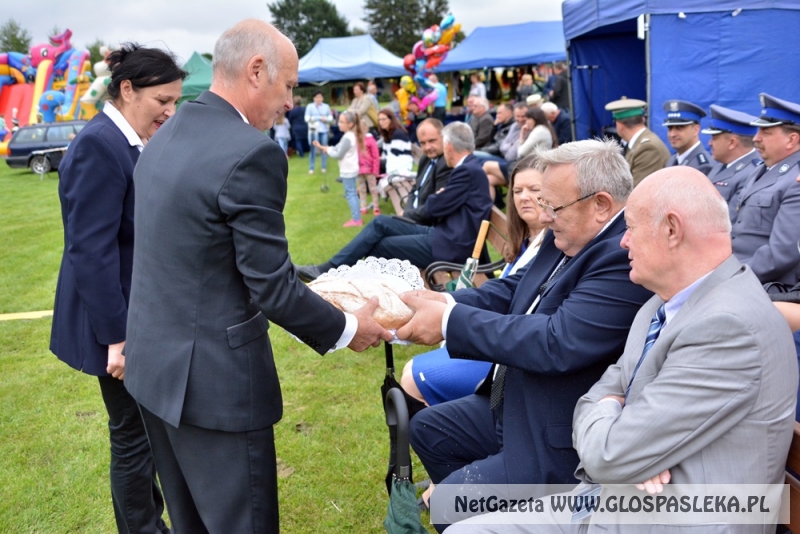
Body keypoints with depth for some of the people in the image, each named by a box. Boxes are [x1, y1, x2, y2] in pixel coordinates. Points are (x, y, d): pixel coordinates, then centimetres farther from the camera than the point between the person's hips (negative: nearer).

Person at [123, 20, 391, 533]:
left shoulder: (167, 135, 6)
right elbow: (271, 286, -19)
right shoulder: (251, 152, -21)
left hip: (154, 363, 9)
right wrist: (347, 329, -2)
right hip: (212, 376, -9)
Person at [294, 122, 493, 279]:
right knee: (380, 223, 2)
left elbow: (435, 207, -15)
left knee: (380, 247, -5)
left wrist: (435, 197, 4)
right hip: (445, 233, 9)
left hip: (450, 243, -9)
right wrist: (438, 199, -4)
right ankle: (330, 268, 1)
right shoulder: (468, 167, 14)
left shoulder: (467, 171, -18)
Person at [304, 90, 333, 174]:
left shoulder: (326, 106, 10)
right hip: (314, 130, -2)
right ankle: (311, 168, 0)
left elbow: (331, 119, 11)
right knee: (313, 150, -5)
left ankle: (324, 167, 11)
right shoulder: (310, 106, 2)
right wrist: (320, 118, -8)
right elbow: (307, 119, -6)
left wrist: (325, 119, -11)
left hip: (324, 130, 3)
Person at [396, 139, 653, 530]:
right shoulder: (567, 238, 1)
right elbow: (512, 291, 6)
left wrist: (451, 321, -27)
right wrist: (447, 302, -13)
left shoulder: (626, 256, -28)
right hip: (515, 408, 10)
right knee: (426, 428, 19)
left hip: (561, 439, -10)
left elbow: (557, 342, -34)